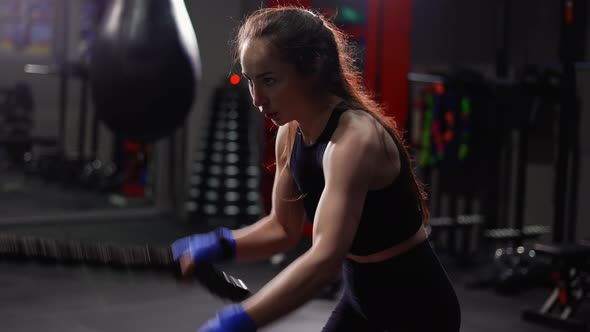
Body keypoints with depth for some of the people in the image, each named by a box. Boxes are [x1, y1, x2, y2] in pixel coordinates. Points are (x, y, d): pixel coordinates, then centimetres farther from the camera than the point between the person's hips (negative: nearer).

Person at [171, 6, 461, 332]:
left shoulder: (355, 139, -28)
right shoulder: (291, 134, -3)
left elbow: (326, 259, -39)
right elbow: (283, 228, 7)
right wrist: (217, 245, -10)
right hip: (362, 298, 8)